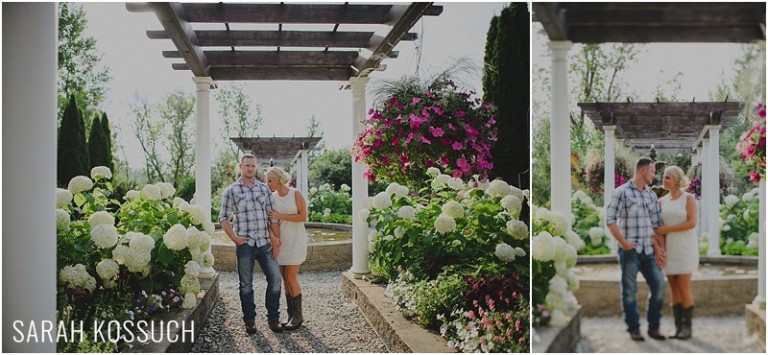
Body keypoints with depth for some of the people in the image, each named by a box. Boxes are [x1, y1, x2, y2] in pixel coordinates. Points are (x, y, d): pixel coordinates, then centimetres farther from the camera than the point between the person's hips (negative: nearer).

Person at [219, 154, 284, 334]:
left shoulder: (264, 189, 10)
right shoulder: (231, 191, 3)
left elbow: (272, 217, 9)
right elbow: (223, 217, 2)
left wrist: (277, 242, 3)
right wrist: (233, 237, -11)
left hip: (265, 243, 2)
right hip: (244, 244, -2)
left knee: (275, 278, -3)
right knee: (246, 284, 5)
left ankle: (273, 318, 11)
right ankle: (249, 320, 16)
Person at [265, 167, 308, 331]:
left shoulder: (296, 194, -8)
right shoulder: (271, 197, 4)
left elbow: (303, 216, -14)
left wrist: (280, 216, -18)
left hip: (295, 241, -5)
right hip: (280, 242, 5)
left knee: (290, 278, -9)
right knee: (286, 279, 5)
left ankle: (298, 315, 2)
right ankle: (291, 315, 11)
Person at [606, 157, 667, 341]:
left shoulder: (652, 195, 12)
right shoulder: (621, 192, -5)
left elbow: (656, 224, 13)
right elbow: (610, 220, -8)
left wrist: (658, 249, 6)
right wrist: (623, 242, -13)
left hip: (648, 250, 5)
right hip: (629, 250, -5)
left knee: (659, 284, 0)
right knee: (630, 290, 1)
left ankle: (654, 327, 13)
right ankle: (634, 329, 12)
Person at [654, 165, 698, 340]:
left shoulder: (688, 198, -5)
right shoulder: (662, 201, 9)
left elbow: (692, 223, -16)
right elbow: (660, 228, 6)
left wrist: (667, 229, -14)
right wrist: (661, 249, -6)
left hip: (685, 247, -5)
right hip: (669, 248, 5)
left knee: (683, 288, -8)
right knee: (674, 289, 3)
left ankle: (688, 327, 2)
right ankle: (678, 327, 8)